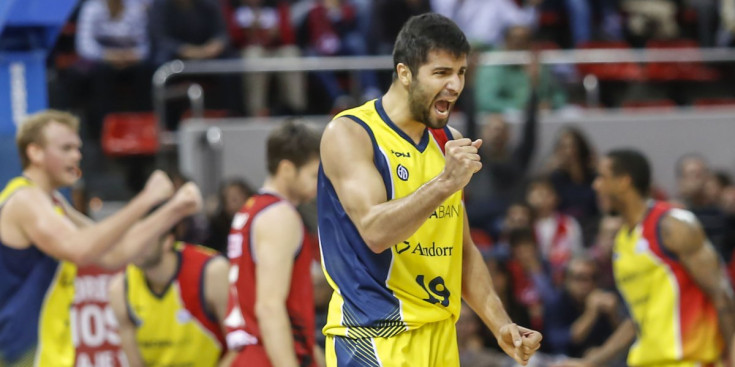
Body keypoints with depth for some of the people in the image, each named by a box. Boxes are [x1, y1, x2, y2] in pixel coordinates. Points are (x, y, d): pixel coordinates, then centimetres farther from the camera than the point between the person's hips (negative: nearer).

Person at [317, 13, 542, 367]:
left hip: (440, 337, 7)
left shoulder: (450, 143, 12)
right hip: (373, 338, -7)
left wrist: (501, 325, 7)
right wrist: (445, 183, -28)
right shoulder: (349, 133, -8)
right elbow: (375, 231, -21)